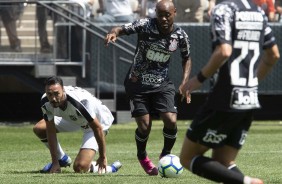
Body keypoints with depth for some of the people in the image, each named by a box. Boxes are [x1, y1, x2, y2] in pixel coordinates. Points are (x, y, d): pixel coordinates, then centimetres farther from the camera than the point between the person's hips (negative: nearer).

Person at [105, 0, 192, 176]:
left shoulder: (180, 36, -7)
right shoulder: (145, 25, -17)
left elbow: (187, 58, 9)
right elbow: (123, 29, -25)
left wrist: (185, 82, -2)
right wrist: (113, 33, -49)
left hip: (162, 84, 2)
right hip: (138, 83, -2)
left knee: (171, 121, -15)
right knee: (144, 126, -7)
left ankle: (166, 155, 15)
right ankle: (142, 157, 26)